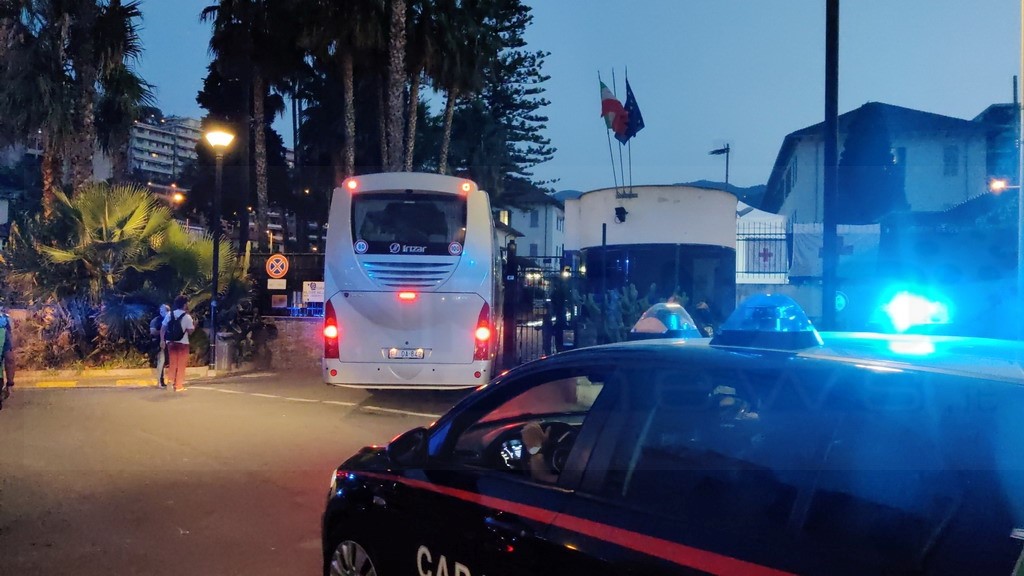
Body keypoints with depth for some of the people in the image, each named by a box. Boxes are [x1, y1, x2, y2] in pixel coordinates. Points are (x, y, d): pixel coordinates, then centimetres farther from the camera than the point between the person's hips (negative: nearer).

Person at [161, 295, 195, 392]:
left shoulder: (169, 315, 5)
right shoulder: (187, 316, -8)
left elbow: (163, 328, 2)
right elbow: (190, 331, -8)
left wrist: (162, 340, 6)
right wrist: (194, 324, 7)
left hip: (171, 342, 4)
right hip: (182, 343, -4)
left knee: (172, 364, 13)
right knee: (181, 365, 3)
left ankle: (172, 383, 14)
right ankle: (179, 385, 3)